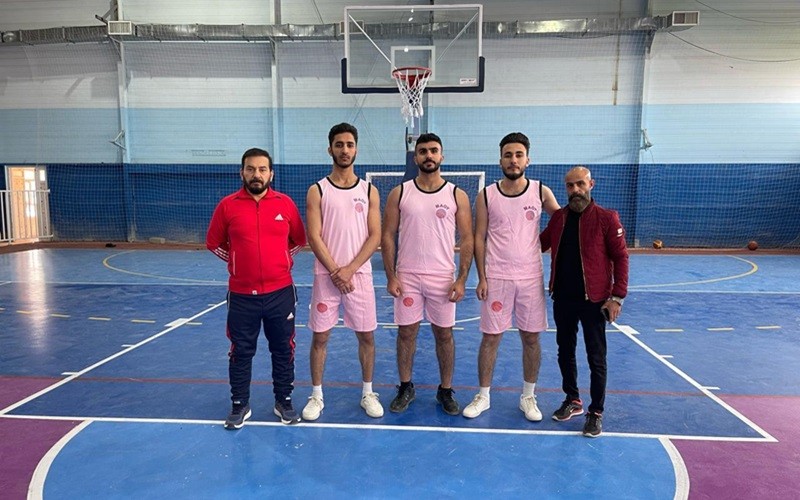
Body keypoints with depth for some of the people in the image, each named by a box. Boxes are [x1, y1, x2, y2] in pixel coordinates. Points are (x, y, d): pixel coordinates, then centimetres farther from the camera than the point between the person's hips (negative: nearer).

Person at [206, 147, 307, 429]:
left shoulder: (286, 204, -1)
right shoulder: (227, 205, -3)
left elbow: (299, 241, 12)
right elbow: (213, 244, 8)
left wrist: (282, 260, 5)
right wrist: (239, 261, 4)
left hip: (280, 293, 1)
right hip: (242, 295, 0)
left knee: (283, 350, 10)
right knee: (241, 352, 11)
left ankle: (284, 402, 27)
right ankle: (240, 405, 27)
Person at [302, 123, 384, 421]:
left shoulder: (369, 191, 4)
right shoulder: (317, 191, 1)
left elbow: (375, 236, -2)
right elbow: (314, 237, -5)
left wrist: (349, 269, -12)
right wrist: (335, 271, -13)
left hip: (360, 275, 1)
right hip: (326, 276, -1)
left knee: (366, 336, 8)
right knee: (320, 337, 6)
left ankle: (367, 393, 24)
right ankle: (316, 396, 21)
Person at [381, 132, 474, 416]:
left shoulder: (457, 196, 0)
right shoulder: (399, 193, 2)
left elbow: (466, 239, 0)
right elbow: (387, 236, 2)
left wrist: (462, 279, -7)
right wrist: (390, 276, -5)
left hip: (443, 278, 0)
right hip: (406, 276, 1)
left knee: (444, 334, 8)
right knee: (406, 332, 8)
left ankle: (446, 390, 24)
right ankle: (406, 388, 26)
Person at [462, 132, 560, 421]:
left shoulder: (540, 192, 1)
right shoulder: (486, 195, 0)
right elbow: (479, 238, 1)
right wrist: (481, 277, -4)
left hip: (531, 277, 1)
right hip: (496, 278, 0)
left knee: (531, 337, 8)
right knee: (490, 337, 5)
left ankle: (528, 397, 24)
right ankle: (483, 396, 20)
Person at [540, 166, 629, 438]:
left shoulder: (606, 218, -9)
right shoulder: (558, 217, 5)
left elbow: (620, 258, -9)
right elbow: (539, 243, 14)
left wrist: (617, 297, -14)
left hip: (594, 300, -5)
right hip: (562, 298, 5)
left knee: (596, 358, 5)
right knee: (565, 352, 16)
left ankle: (596, 412, 20)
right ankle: (572, 400, 34)